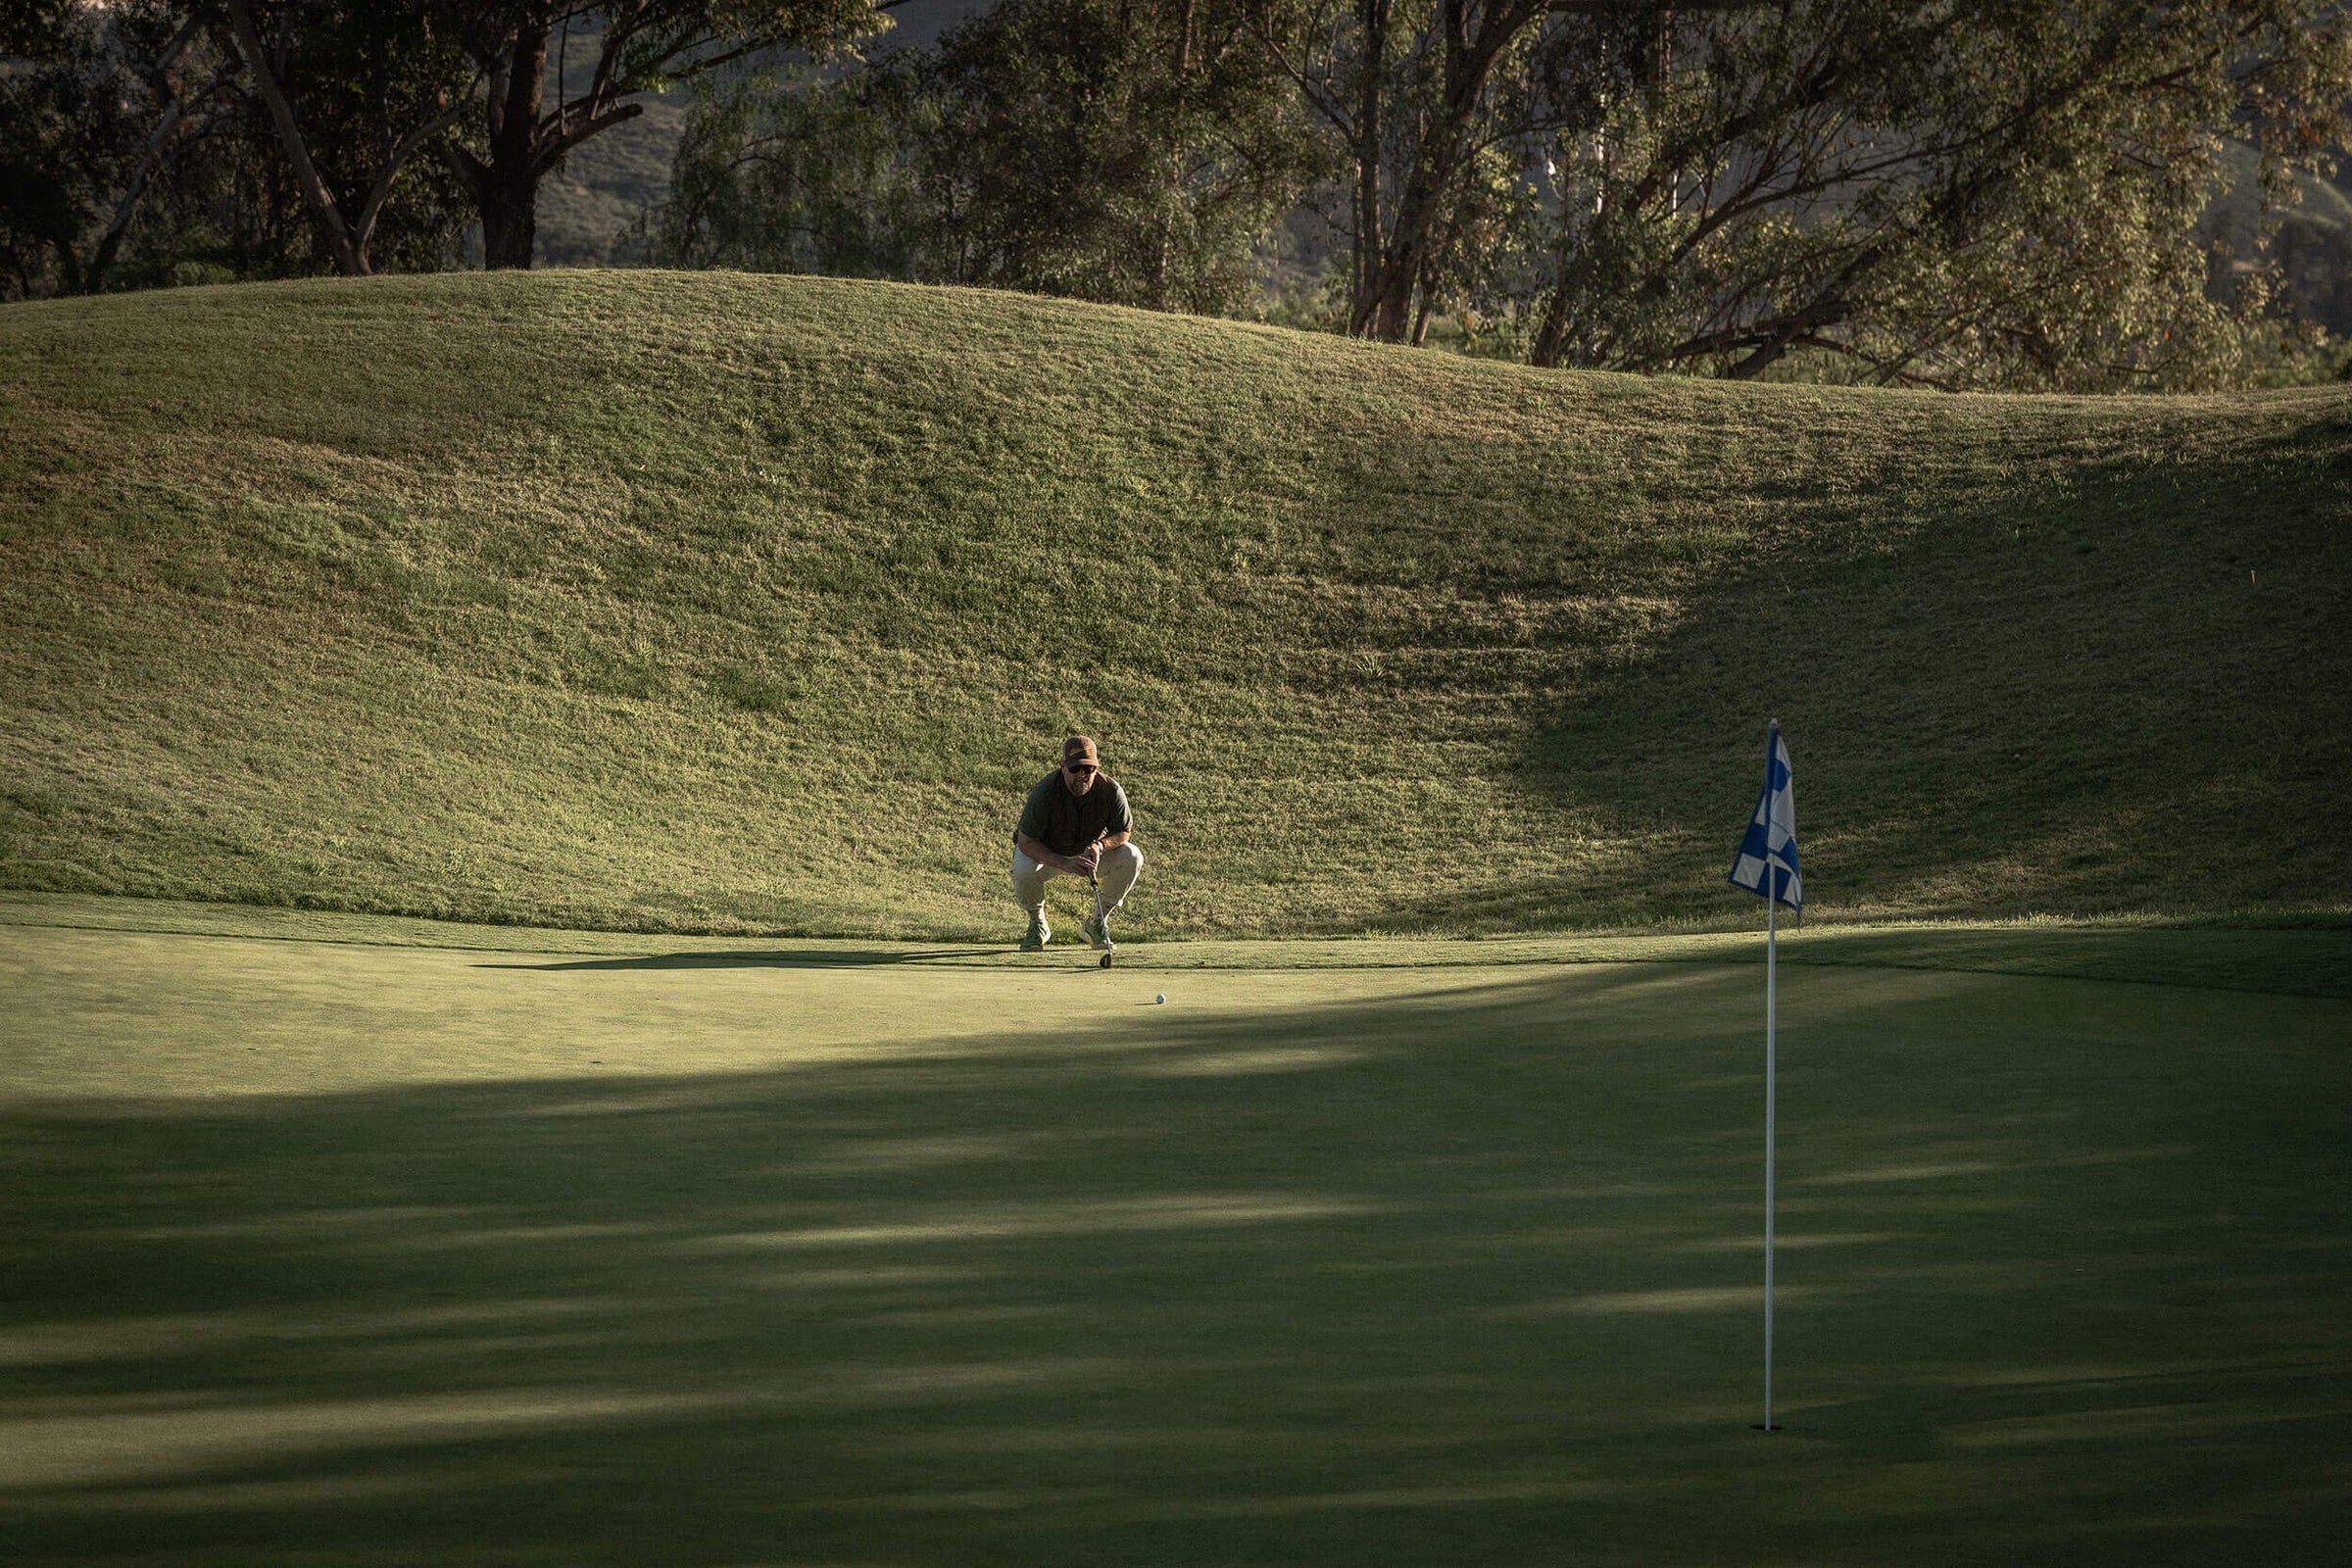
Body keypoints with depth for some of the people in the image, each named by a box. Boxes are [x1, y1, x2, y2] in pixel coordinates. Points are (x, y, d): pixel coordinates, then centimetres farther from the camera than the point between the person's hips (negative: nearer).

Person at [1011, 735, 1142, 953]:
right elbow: (1026, 842, -29)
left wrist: (1100, 845, -30)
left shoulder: (1111, 790, -22)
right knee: (1023, 871, -36)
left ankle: (1098, 922, -2)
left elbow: (1124, 832, -7)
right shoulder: (1044, 793, -30)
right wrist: (1065, 864, -41)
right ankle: (1037, 924, -3)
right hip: (1046, 853, -3)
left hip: (1089, 853, 3)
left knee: (1132, 858, -22)